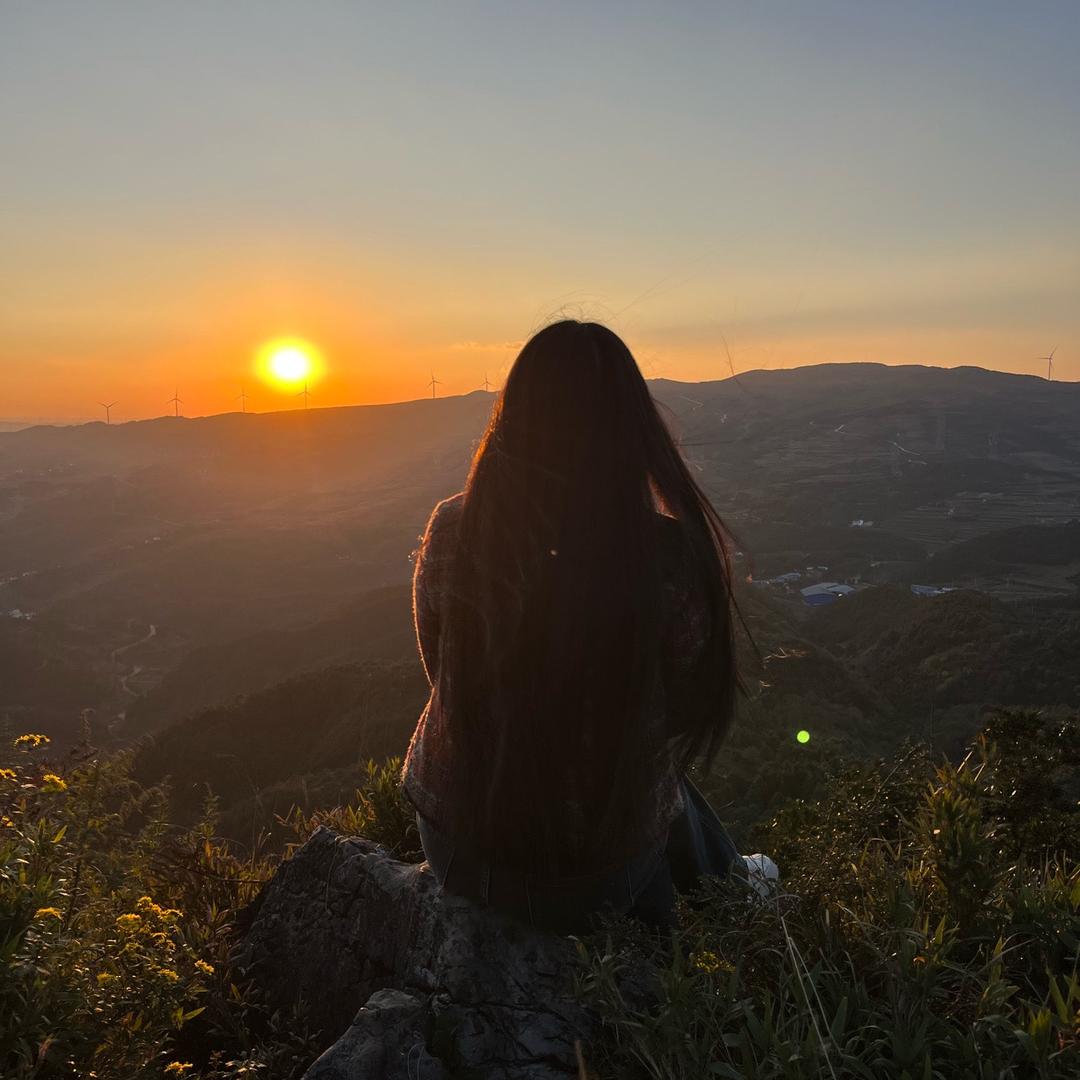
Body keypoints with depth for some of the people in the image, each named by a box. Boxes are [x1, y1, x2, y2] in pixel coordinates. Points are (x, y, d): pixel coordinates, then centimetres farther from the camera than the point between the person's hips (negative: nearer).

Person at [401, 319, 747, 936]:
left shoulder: (454, 529, -15)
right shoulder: (672, 554, -23)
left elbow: (448, 676, 2)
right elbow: (684, 721, -7)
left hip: (458, 846, 3)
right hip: (599, 874, -3)